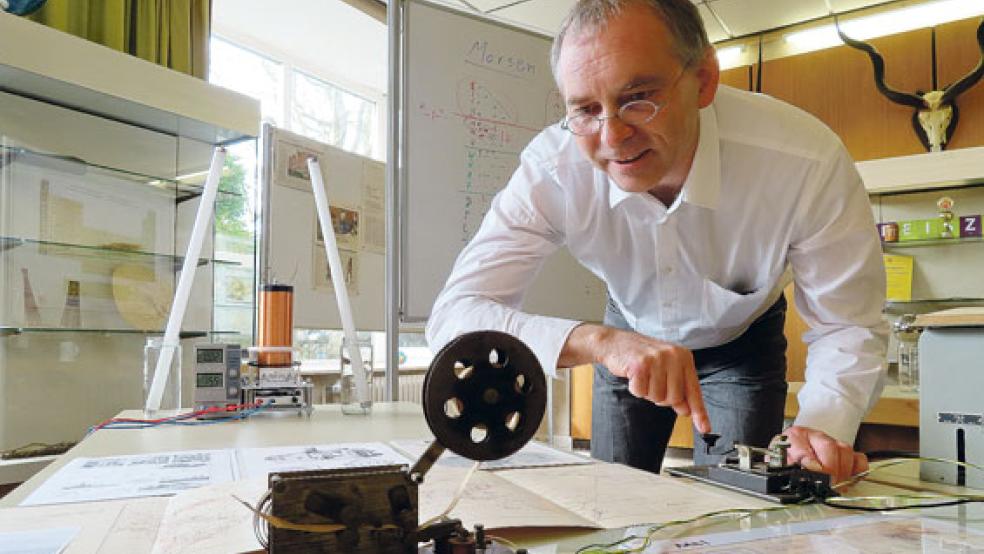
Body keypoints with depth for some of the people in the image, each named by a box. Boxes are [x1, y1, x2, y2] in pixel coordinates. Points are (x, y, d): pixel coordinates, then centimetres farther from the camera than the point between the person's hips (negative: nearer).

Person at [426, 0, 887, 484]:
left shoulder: (808, 160, -34)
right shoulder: (551, 169, -32)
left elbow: (848, 327, -23)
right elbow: (453, 315, -37)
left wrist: (822, 426, -44)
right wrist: (597, 340, -52)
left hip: (745, 340, 0)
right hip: (629, 333, 1)